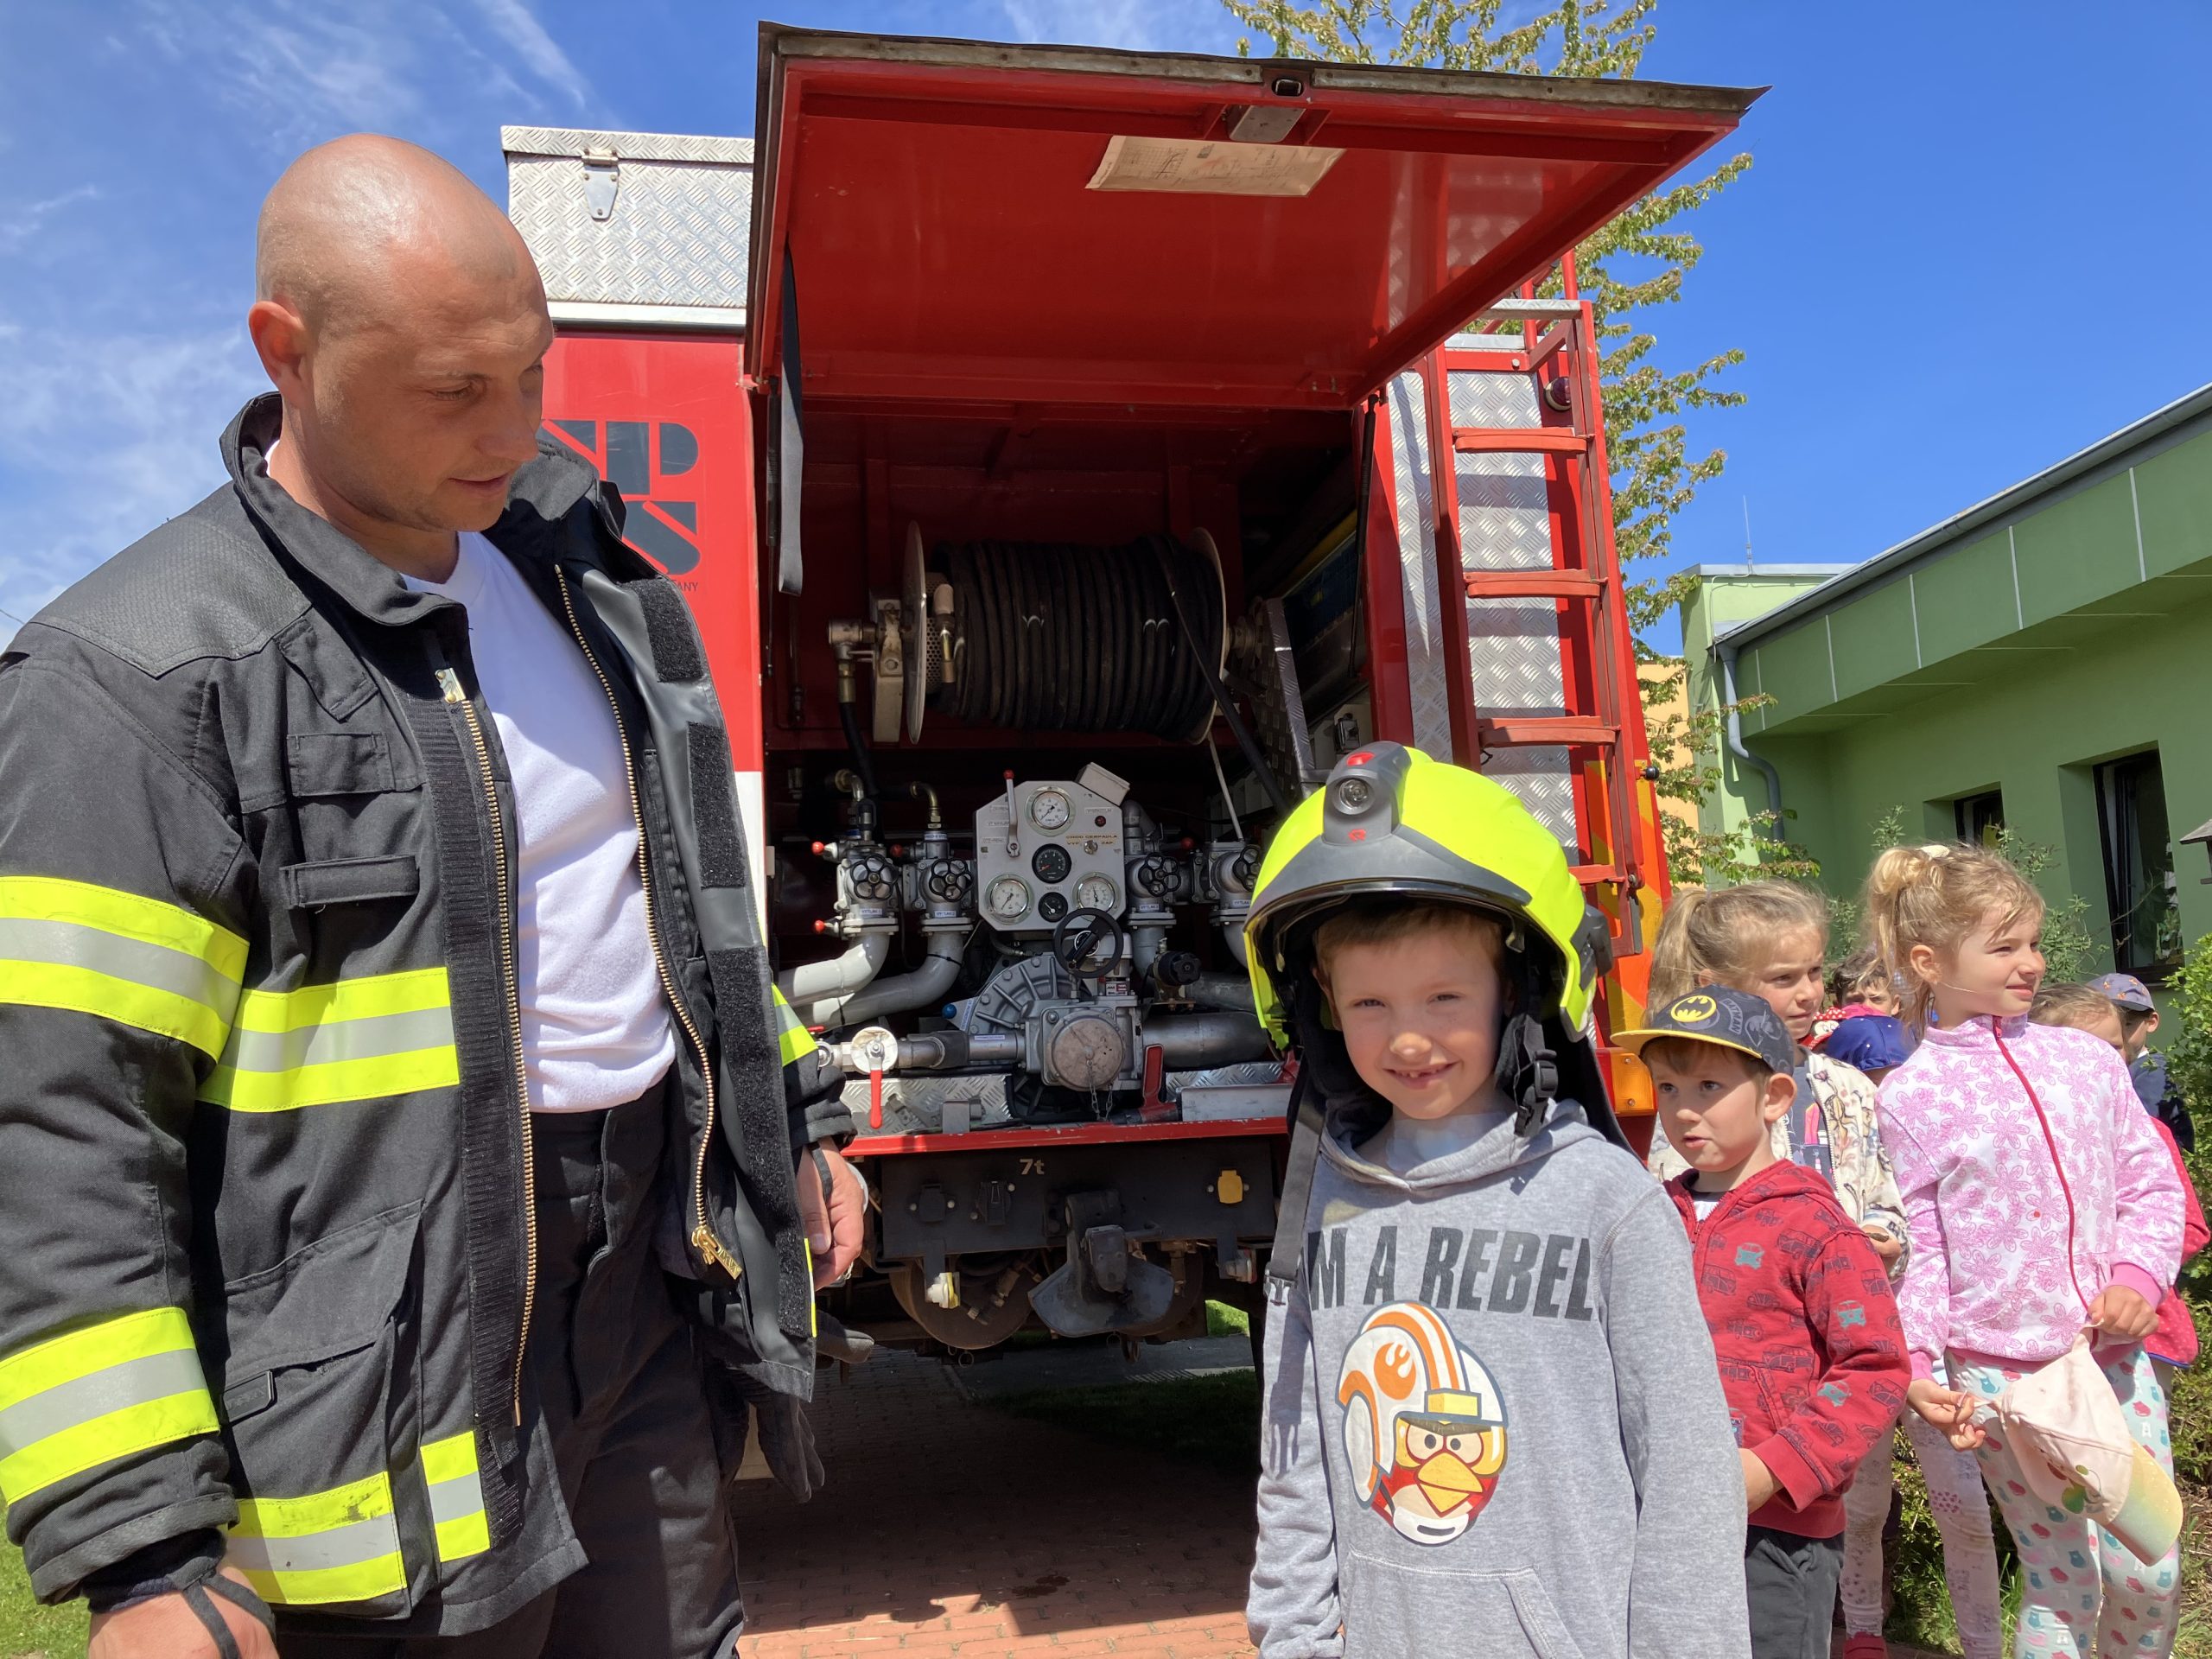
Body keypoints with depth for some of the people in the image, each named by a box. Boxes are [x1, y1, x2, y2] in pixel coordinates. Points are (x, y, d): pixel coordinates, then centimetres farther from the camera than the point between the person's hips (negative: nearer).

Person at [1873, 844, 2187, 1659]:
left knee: (2150, 1574, 11)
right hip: (2000, 1373, -4)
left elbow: (2150, 1184, 9)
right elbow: (1919, 1247, -5)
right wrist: (1912, 1365, -14)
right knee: (2063, 1582, 4)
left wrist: (2139, 1277, -7)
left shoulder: (2086, 1060, 3)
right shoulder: (1911, 1096, -8)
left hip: (2115, 1355, 4)